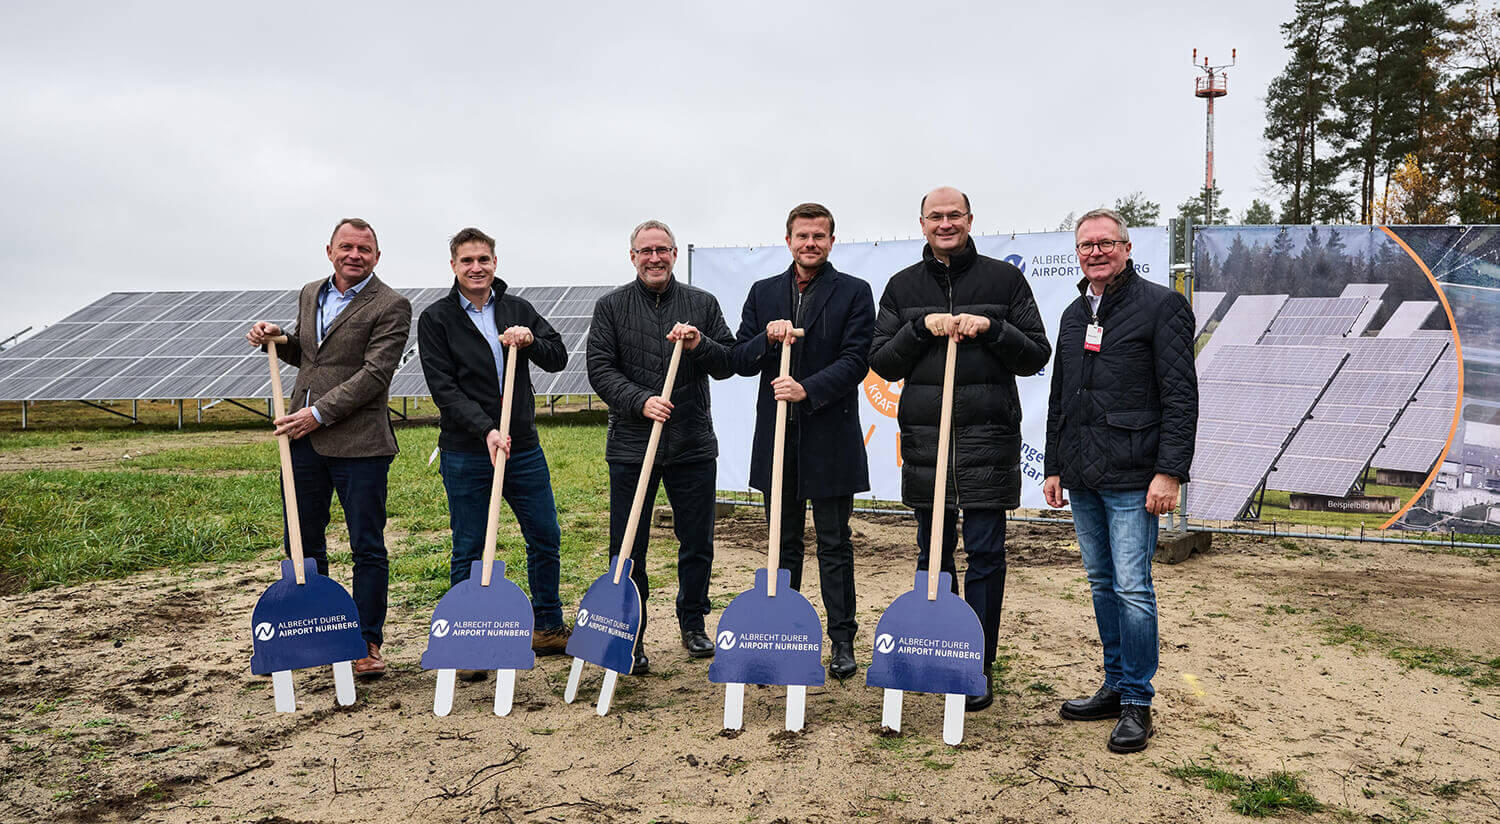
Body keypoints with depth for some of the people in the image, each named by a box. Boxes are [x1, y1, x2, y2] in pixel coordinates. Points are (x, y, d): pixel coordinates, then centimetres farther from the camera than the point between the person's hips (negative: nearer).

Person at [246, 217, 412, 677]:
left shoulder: (391, 306, -7)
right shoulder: (310, 294, 14)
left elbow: (374, 373, -15)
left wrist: (319, 413, -19)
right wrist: (277, 339, 6)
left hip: (358, 443, -6)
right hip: (303, 438, 6)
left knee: (368, 549, 1)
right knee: (303, 545, 14)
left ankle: (368, 643, 12)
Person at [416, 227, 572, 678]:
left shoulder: (518, 310, 9)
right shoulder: (435, 319, -2)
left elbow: (558, 358, 4)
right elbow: (444, 388, -10)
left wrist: (530, 341, -16)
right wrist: (486, 430, -21)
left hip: (524, 449, 4)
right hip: (466, 455, -4)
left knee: (545, 539, 10)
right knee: (468, 551, 4)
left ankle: (548, 629, 28)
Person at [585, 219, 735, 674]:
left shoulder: (702, 304, 8)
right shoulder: (611, 307, 5)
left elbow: (728, 364, 6)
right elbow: (600, 369, -2)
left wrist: (700, 345, -14)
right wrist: (641, 401, -17)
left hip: (693, 446, 2)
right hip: (631, 446, -1)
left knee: (697, 543, 10)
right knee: (628, 549, 2)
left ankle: (693, 625, 29)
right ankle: (631, 639, 15)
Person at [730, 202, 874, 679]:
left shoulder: (854, 293, 0)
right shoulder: (763, 293, 11)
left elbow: (855, 361, -10)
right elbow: (739, 361, 7)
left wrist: (807, 390, -22)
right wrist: (767, 340, -13)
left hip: (830, 438, -3)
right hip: (777, 436, 4)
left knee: (834, 545, 5)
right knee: (783, 543, 13)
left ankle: (842, 640, 15)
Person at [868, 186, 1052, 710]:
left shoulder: (1004, 278, 6)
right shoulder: (903, 286, 11)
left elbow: (1037, 356, 4)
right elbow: (883, 363, 7)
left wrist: (991, 328, -12)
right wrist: (922, 328, -9)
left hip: (989, 436, -2)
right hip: (924, 437, 2)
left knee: (985, 553, -1)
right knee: (933, 552, 10)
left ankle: (980, 666, 9)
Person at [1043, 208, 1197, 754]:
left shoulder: (1161, 306, -4)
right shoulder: (1075, 314, 16)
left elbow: (1181, 397, -9)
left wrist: (1170, 472, -16)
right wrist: (1054, 468, 17)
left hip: (1131, 479, -7)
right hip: (1081, 478, 7)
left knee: (1132, 589, -5)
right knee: (1102, 584, 13)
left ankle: (1137, 703, 6)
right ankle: (1115, 686, 25)